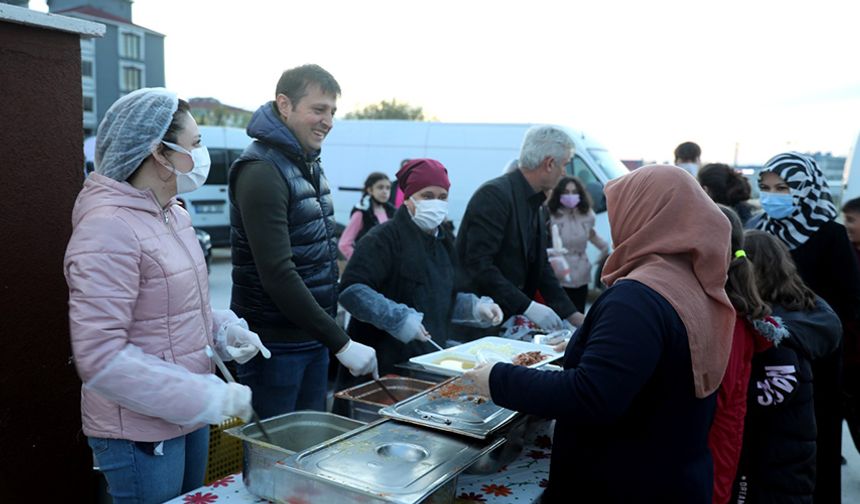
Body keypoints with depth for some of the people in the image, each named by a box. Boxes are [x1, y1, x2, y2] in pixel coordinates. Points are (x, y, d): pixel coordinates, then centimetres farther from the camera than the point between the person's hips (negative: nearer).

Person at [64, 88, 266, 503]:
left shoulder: (172, 215, 6)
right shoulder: (109, 228, -22)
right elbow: (99, 357, -26)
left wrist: (223, 328, -1)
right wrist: (208, 396, -25)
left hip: (189, 417, 9)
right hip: (140, 433, -8)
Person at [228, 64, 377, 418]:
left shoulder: (310, 164, 10)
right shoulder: (262, 171, -18)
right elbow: (277, 274, -24)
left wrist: (331, 332, 12)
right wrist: (341, 344, -22)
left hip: (313, 335, 8)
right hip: (275, 344, -8)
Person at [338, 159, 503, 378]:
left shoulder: (444, 241, 13)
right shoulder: (385, 237, -13)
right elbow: (351, 290, -23)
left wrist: (475, 307, 4)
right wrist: (398, 319, -27)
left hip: (430, 359, 7)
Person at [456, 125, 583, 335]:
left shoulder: (532, 202, 11)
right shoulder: (495, 194, -17)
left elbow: (540, 268, 14)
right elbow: (479, 264, -24)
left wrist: (572, 315, 7)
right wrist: (528, 307, -23)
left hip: (508, 317, 8)